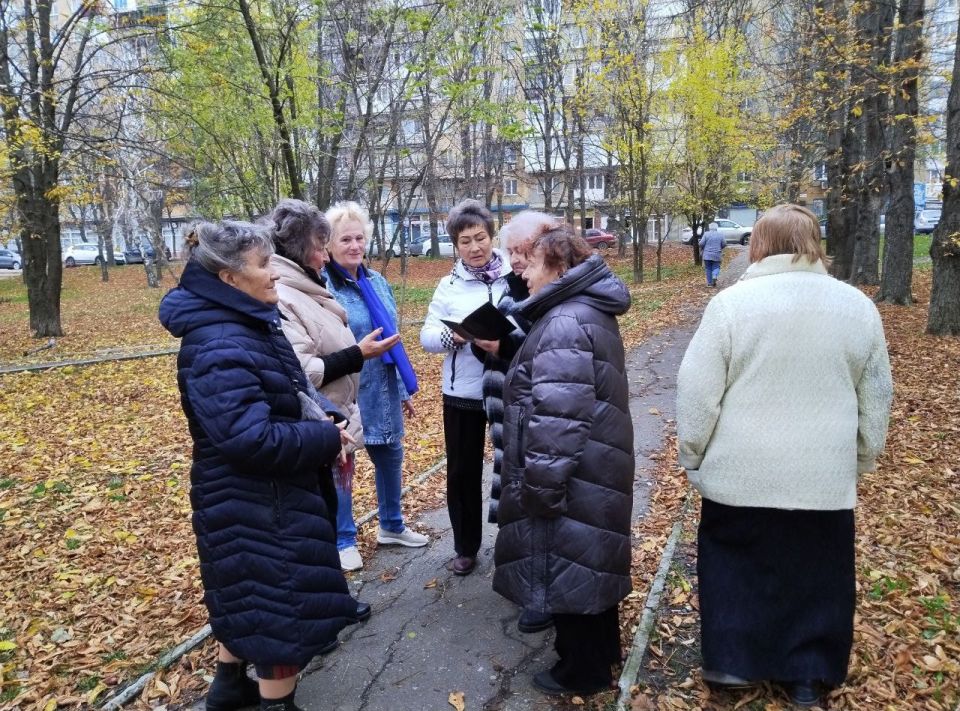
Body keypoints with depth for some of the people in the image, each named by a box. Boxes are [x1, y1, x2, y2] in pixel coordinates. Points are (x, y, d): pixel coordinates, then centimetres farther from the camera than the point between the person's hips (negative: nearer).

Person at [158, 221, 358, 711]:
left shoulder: (248, 324, 6)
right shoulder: (221, 346, -27)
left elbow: (289, 393, 16)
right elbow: (250, 439, -33)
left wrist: (327, 416, -3)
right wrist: (326, 439, -20)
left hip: (251, 497, 11)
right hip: (256, 503, -11)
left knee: (249, 594, 26)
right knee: (282, 605, 4)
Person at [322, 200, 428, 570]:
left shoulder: (377, 282, 7)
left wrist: (404, 387, 17)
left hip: (383, 392, 7)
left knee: (390, 457, 19)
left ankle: (391, 526, 40)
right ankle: (344, 541, 28)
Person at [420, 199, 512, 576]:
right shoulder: (448, 285, 2)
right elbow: (426, 336, -1)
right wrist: (451, 335, -22)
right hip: (462, 393, 2)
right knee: (463, 472, 12)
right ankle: (466, 547, 31)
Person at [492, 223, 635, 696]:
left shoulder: (566, 323, -22)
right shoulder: (590, 310, 11)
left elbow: (558, 416, -27)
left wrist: (541, 481, -23)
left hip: (572, 476, -11)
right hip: (596, 468, 11)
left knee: (568, 564, 5)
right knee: (590, 559, 22)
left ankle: (583, 670, 23)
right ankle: (602, 649, 40)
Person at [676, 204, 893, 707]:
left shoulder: (732, 303, -12)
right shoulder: (858, 307, 0)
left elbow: (697, 392, -11)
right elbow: (875, 400, 9)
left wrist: (692, 455, 3)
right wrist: (863, 457, 21)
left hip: (741, 472, -2)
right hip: (825, 475, 3)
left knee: (736, 567, 16)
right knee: (815, 575, 18)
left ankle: (730, 662, 28)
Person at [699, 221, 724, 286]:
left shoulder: (706, 234, -5)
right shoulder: (720, 235, 1)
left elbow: (701, 244, -9)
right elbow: (724, 244, 5)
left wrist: (702, 248, 12)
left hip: (707, 255, -1)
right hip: (717, 255, 1)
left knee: (708, 269, 8)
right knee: (716, 267, 11)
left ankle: (709, 283, 8)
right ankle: (714, 276, -18)